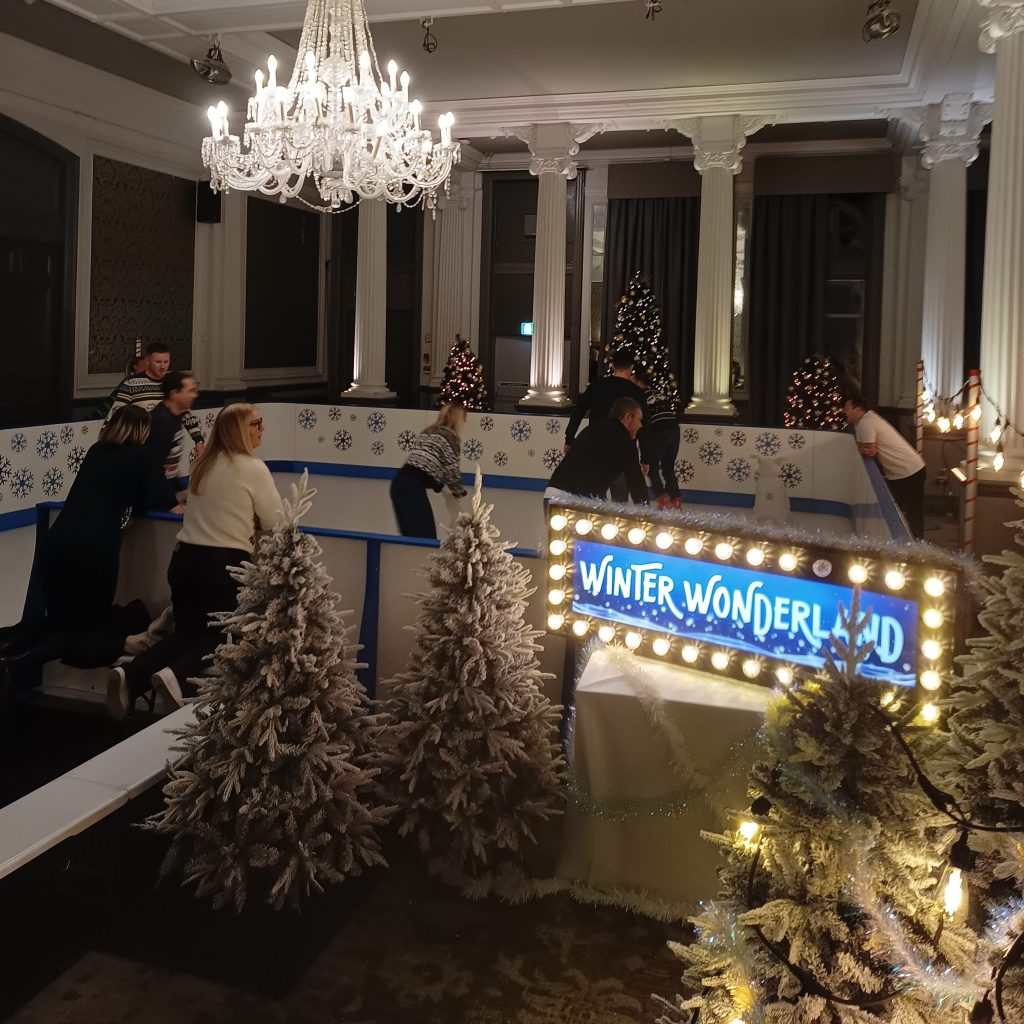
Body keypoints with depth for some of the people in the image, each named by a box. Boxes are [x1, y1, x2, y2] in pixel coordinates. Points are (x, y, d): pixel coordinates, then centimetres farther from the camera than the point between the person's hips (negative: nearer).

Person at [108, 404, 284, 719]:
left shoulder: (203, 464, 12)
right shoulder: (253, 468, -10)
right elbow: (275, 524, -5)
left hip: (186, 557, 7)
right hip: (224, 563, -6)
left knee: (187, 631, 18)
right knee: (224, 635, 10)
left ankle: (131, 675, -4)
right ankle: (177, 676, -17)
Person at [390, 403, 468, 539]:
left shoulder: (427, 433, 25)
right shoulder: (450, 437, 1)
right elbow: (452, 469, 0)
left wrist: (439, 486, 32)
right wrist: (458, 491, 18)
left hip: (399, 482, 9)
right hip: (414, 486, -9)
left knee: (409, 535, 14)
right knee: (426, 537, -7)